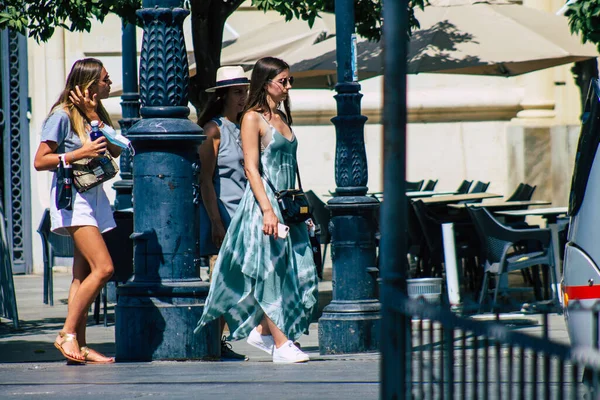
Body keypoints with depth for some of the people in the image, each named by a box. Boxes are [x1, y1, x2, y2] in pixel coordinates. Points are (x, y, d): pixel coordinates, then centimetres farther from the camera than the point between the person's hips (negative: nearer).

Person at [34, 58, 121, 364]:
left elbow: (116, 150, 3)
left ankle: (78, 345, 3)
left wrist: (94, 117, -4)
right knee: (103, 268, -18)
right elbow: (40, 161, -10)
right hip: (73, 197, -8)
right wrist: (80, 153, -19)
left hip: (93, 196, 8)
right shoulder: (62, 116, -8)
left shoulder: (96, 114, 15)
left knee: (84, 274, 4)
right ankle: (67, 334, -14)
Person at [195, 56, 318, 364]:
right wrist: (267, 210, -21)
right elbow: (251, 168, -14)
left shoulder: (282, 118, 16)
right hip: (262, 202, -8)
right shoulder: (253, 118, -7)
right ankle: (281, 344, -3)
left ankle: (262, 331, 16)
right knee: (269, 272, -5)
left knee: (298, 272, 3)